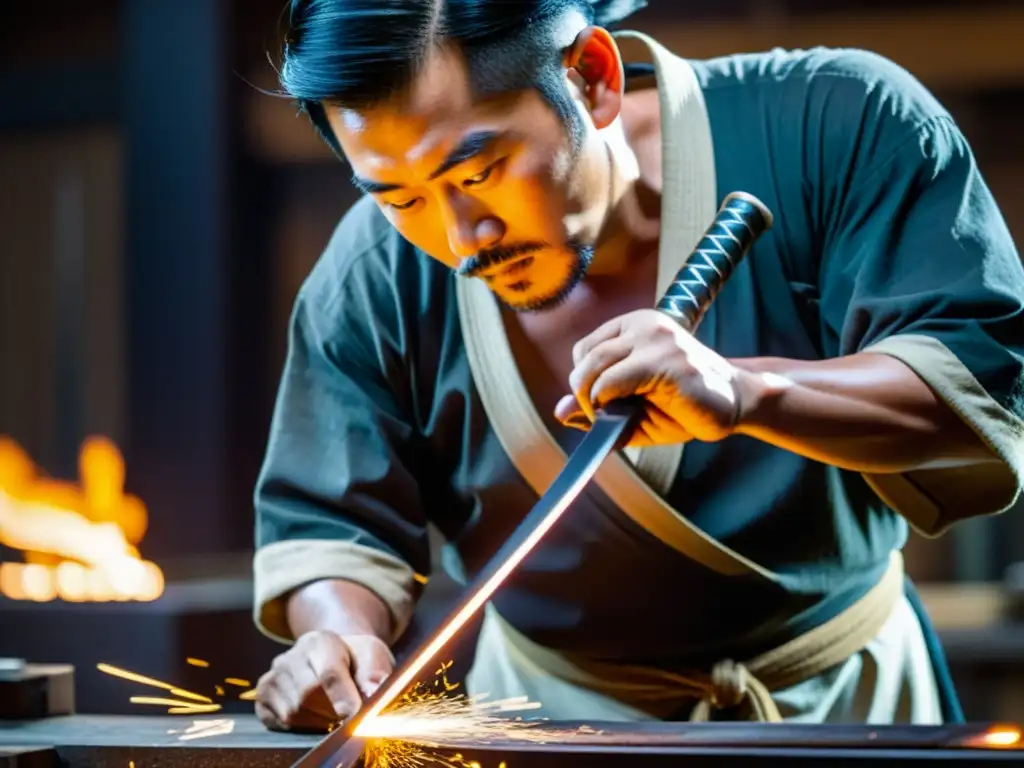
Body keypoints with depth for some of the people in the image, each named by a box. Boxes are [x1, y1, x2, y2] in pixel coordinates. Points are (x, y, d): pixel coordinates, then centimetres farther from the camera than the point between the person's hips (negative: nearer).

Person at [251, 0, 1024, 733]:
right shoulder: (373, 282, -10)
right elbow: (333, 530, 0)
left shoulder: (838, 128, -17)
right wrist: (337, 635, -23)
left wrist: (743, 396, -39)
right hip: (553, 715, 2)